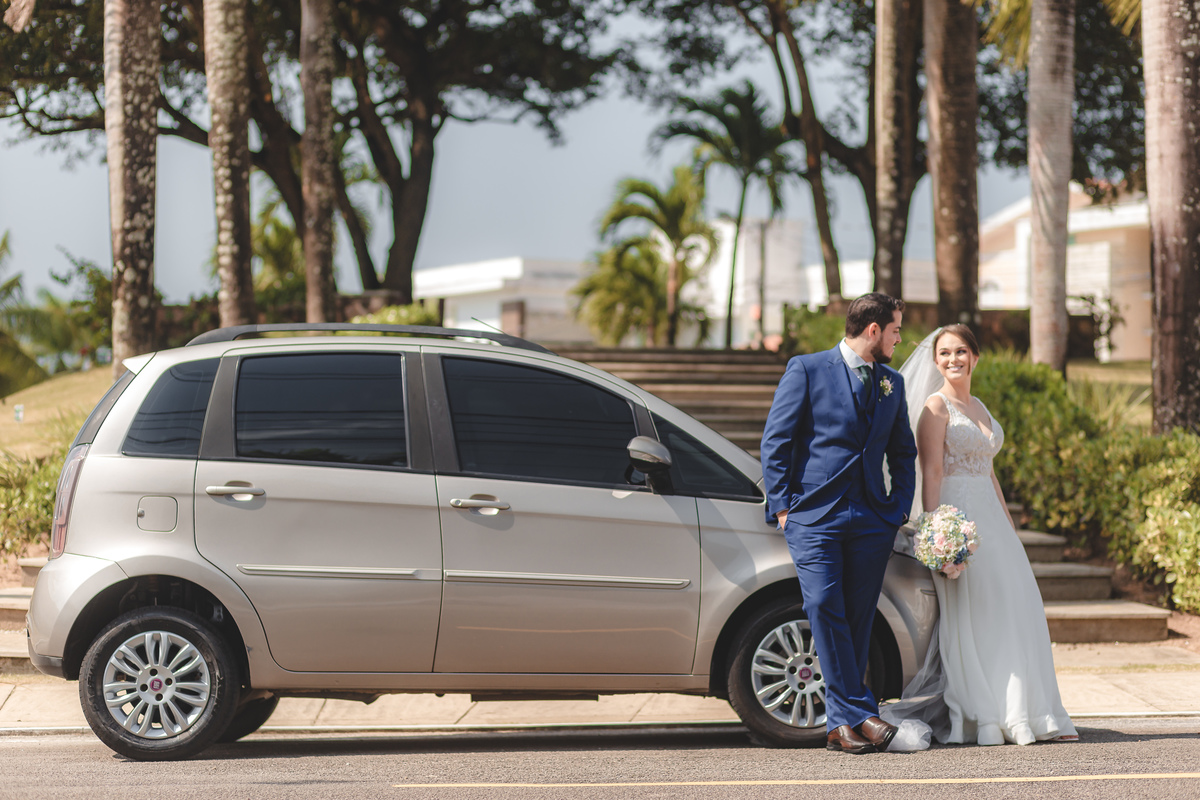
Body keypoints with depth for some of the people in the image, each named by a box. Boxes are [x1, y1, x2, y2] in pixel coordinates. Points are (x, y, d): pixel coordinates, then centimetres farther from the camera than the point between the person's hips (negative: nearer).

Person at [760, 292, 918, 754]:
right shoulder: (807, 370, 2)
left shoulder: (892, 383, 18)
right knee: (824, 607, -17)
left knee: (857, 620, 1)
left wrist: (900, 509, 11)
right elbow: (776, 441, 0)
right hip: (814, 515, -4)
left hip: (872, 521, 4)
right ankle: (860, 712, -15)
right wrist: (782, 506, -7)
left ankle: (841, 723, 6)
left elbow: (903, 452, 24)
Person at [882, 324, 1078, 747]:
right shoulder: (936, 406, -5)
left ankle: (1025, 714, 10)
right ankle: (982, 719, -3)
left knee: (1013, 612, 4)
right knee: (970, 615, -7)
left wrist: (1010, 526, 19)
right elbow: (932, 474, -12)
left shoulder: (980, 409, 19)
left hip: (990, 518, 8)